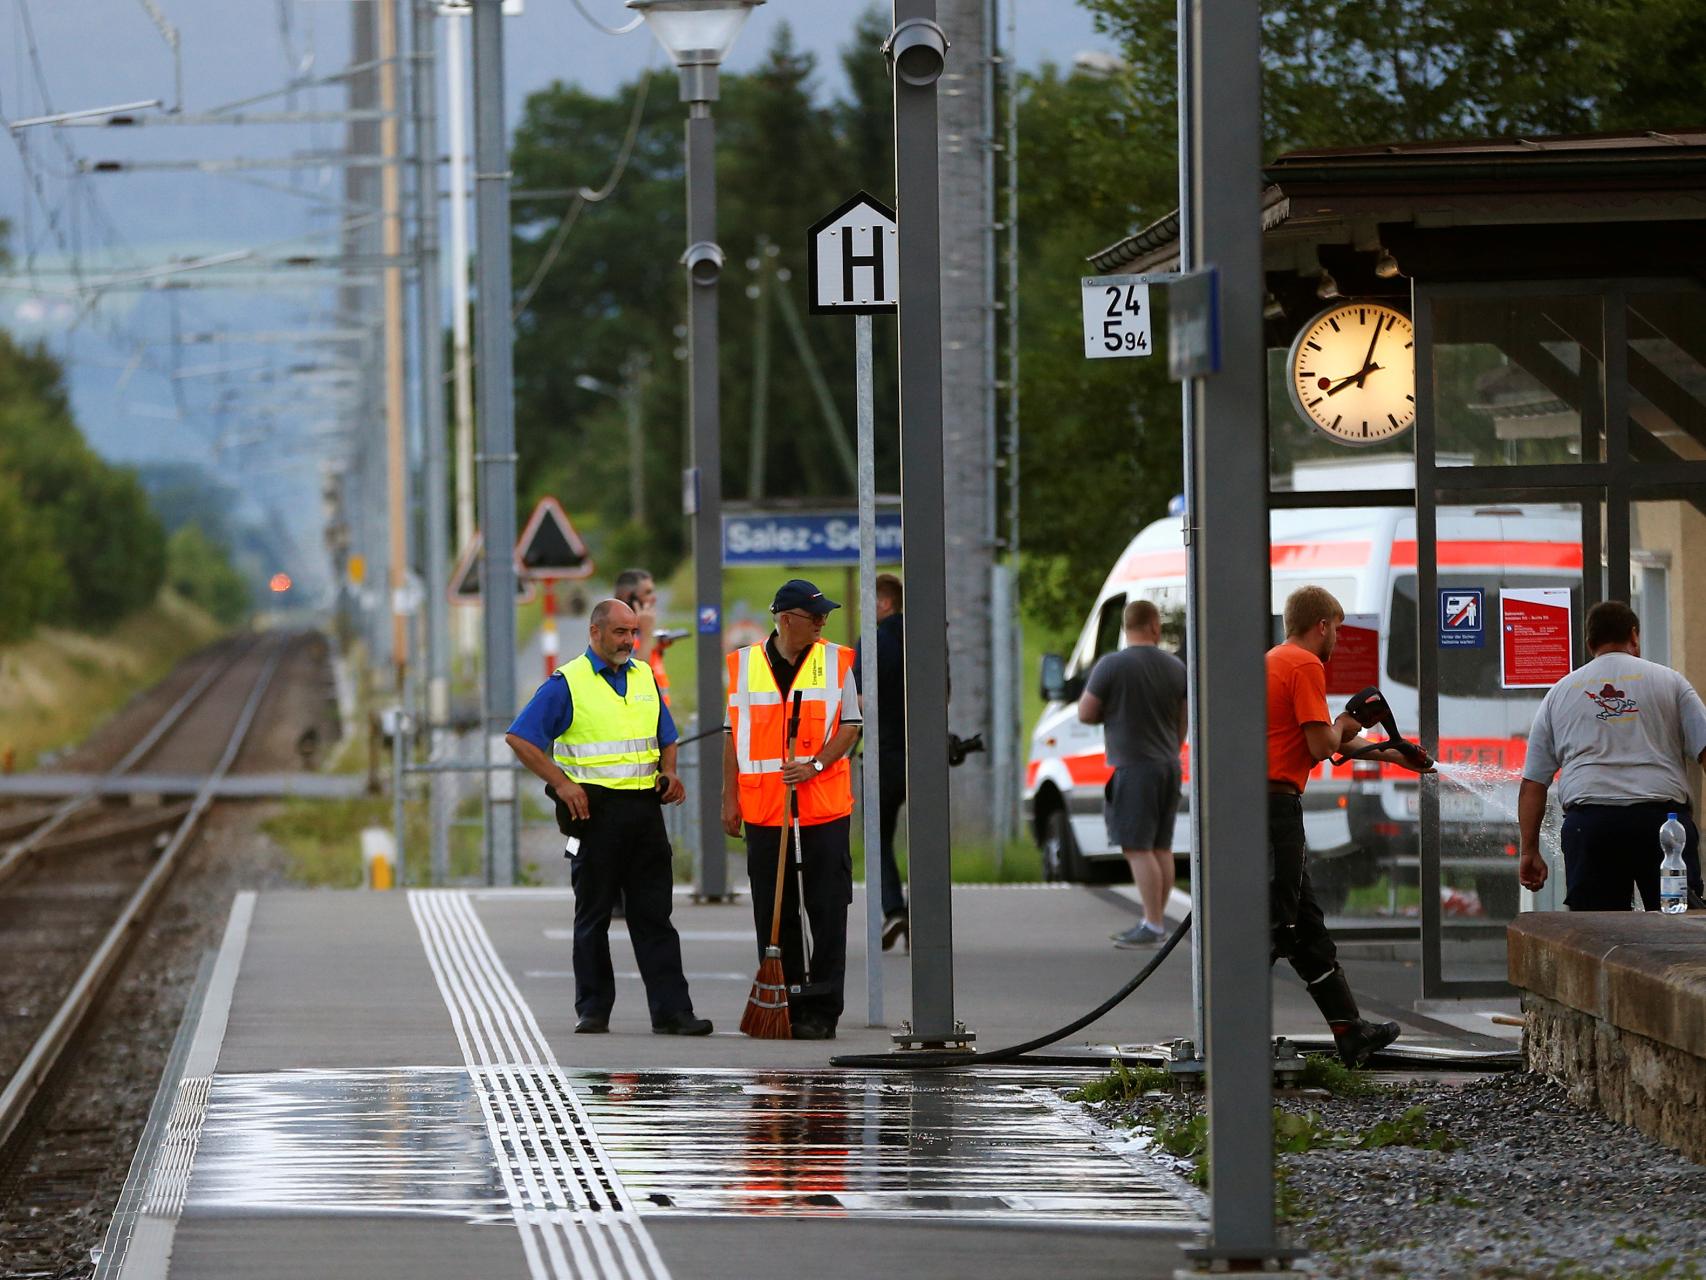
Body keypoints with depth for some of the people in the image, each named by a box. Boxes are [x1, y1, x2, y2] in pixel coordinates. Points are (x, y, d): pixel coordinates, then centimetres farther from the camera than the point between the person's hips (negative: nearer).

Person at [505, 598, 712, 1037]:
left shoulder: (644, 678, 14)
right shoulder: (568, 683, -3)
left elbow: (666, 738, 25)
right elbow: (519, 738, -6)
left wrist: (669, 771, 5)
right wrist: (561, 783, -12)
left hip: (644, 807, 4)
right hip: (595, 809, -4)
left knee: (654, 915, 1)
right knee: (593, 915, 3)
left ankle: (671, 1010, -3)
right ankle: (593, 1009, 9)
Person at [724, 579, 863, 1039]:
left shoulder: (836, 661, 4)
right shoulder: (744, 664, 7)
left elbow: (850, 727, 2)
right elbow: (733, 733, 11)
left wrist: (815, 765, -15)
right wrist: (730, 798, 7)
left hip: (825, 806, -1)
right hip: (763, 807, 1)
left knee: (827, 912, -3)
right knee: (773, 913, 5)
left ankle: (821, 1012, 0)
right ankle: (782, 1006, 12)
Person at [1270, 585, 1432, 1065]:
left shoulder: (1273, 661, 21)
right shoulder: (1306, 666, -9)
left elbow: (1321, 739, 29)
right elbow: (1323, 745, -16)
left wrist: (1390, 754, 37)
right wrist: (1343, 725, 6)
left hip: (1251, 803, 10)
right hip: (1276, 802, -10)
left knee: (1307, 922, 14)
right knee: (1274, 925, -8)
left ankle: (1349, 1031, 20)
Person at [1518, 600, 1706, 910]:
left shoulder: (1559, 693, 18)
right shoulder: (1669, 681, 12)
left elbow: (1532, 784, 16)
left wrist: (1529, 851, 19)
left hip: (1588, 820, 1)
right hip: (1662, 814, -1)